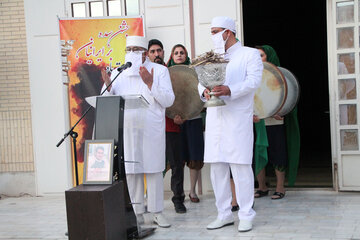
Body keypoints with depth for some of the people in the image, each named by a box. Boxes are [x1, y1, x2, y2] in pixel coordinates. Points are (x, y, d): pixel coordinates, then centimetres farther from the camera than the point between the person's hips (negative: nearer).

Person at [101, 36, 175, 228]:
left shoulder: (160, 71, 6)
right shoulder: (118, 73, 14)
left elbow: (168, 100, -3)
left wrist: (150, 83, -15)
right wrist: (108, 87, -8)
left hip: (151, 130, -2)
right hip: (126, 131, 3)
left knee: (154, 170, -1)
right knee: (131, 171, 3)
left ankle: (157, 212, 8)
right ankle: (137, 212, 12)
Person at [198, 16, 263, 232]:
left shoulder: (250, 54, 3)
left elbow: (254, 81, -11)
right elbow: (201, 81, 12)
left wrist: (230, 90, -26)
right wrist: (204, 90, -12)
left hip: (238, 119, -6)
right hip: (215, 119, 6)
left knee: (241, 167, -6)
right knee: (217, 168, 7)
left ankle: (246, 215, 3)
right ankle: (224, 214, 17)